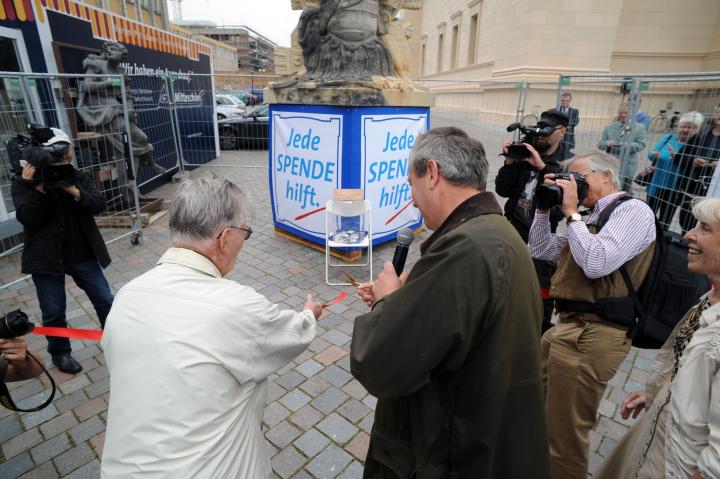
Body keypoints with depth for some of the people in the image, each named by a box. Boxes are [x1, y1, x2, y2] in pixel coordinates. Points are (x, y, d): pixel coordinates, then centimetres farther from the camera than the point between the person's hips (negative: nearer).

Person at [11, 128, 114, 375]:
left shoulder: (78, 177, 2)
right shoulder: (23, 184, -3)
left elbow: (99, 205, -12)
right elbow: (29, 219, -15)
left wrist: (75, 191, -27)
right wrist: (36, 187, -22)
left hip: (82, 253, 2)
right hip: (46, 257, -1)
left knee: (105, 301, 9)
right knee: (54, 312, 9)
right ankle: (60, 352, 33)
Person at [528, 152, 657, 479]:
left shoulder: (632, 210, -8)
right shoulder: (592, 217, 17)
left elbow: (597, 264, -24)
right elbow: (540, 251, 19)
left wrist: (571, 212, -14)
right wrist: (544, 207, 10)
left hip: (591, 336, -9)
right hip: (566, 327, 9)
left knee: (564, 437, 3)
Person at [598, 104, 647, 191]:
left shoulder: (639, 128, 6)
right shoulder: (609, 127, 12)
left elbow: (640, 145, -4)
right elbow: (600, 144, 6)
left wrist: (627, 145, -24)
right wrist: (607, 143, -18)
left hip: (627, 168, -2)